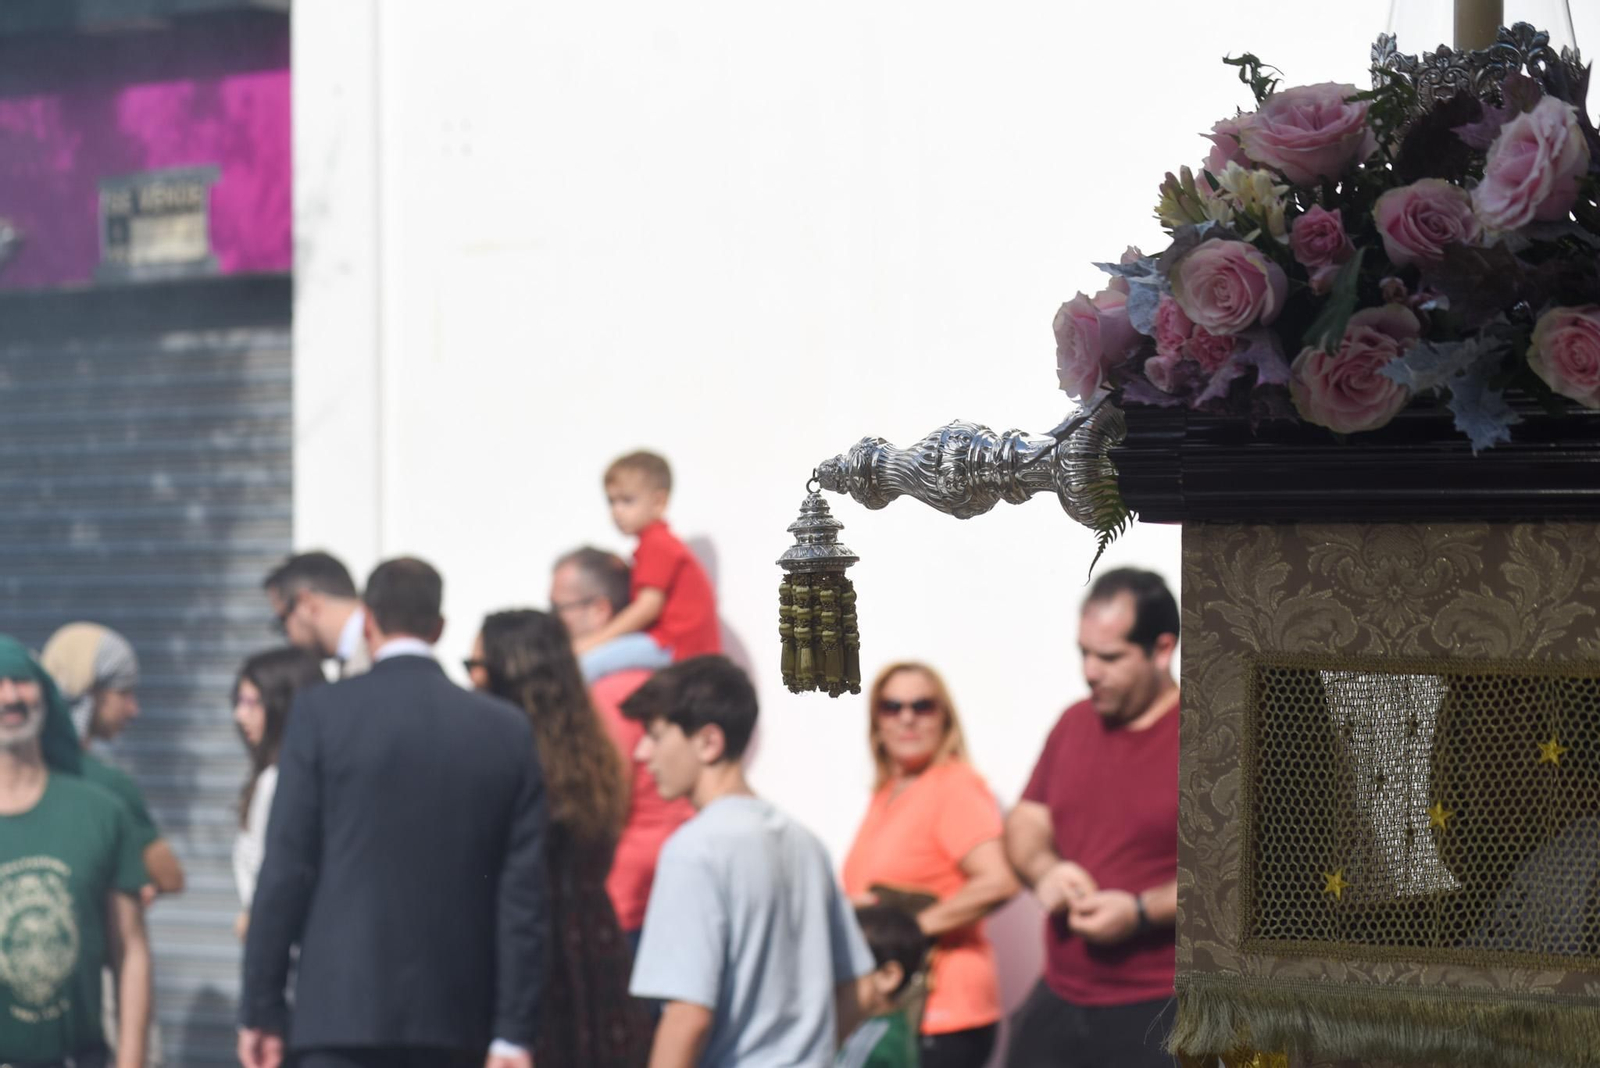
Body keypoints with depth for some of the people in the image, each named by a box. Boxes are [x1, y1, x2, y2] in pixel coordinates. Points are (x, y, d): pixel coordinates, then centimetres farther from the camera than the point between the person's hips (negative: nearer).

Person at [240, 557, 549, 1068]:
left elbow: (285, 870, -3)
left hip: (344, 1007, -3)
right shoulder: (507, 730, 6)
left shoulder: (322, 714, -2)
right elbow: (524, 894, 4)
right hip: (454, 1018, 3)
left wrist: (260, 1009, 3)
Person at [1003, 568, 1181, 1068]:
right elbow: (1027, 822, 18)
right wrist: (1046, 870, -6)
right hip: (1059, 1003, 7)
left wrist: (1141, 912, -25)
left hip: (1159, 1016, -7)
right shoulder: (1074, 724, 10)